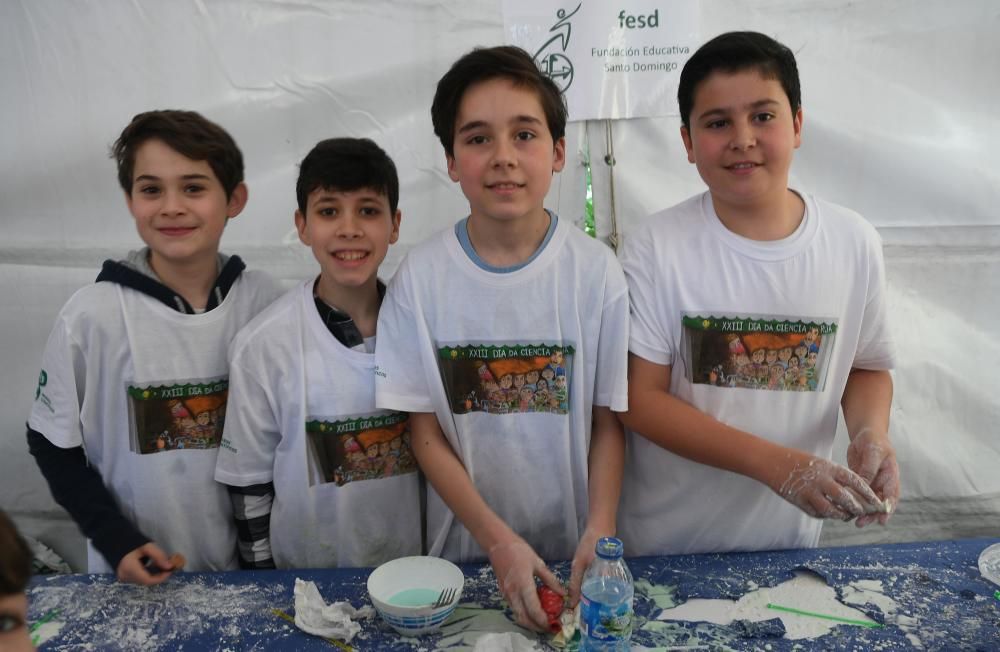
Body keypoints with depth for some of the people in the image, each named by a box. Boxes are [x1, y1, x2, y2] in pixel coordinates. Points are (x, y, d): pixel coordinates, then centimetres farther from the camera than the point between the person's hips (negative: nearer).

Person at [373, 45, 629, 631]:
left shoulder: (597, 271, -12)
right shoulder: (421, 276, -11)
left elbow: (608, 422, -5)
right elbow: (427, 432, -8)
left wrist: (600, 532, -18)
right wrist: (498, 540, -16)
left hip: (572, 550, 0)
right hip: (466, 548, 1)